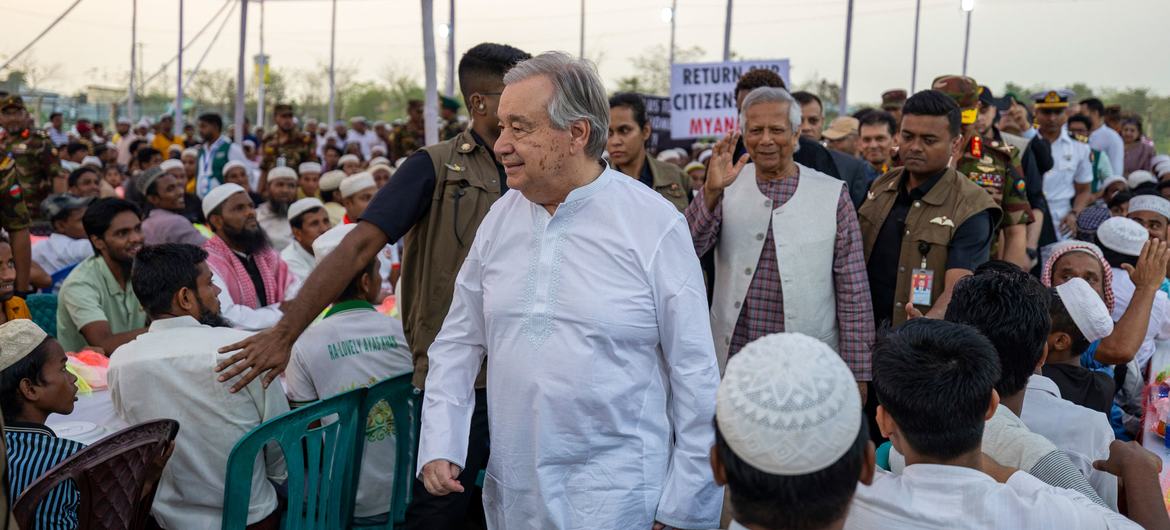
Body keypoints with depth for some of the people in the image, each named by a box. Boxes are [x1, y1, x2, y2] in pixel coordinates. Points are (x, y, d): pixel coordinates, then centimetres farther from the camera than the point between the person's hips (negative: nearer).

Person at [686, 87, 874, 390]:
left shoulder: (832, 195, -2)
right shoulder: (727, 188, 3)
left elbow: (853, 291, -1)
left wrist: (856, 373, -2)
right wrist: (711, 191, -21)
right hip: (732, 358, 1)